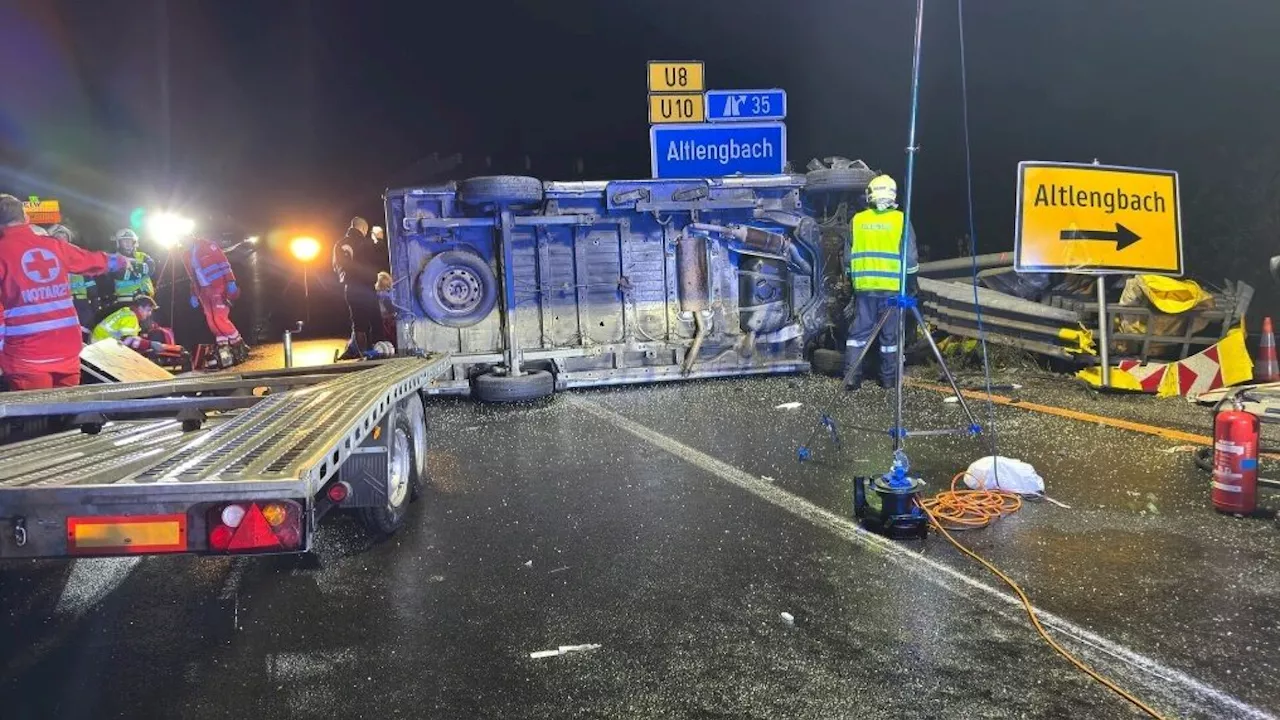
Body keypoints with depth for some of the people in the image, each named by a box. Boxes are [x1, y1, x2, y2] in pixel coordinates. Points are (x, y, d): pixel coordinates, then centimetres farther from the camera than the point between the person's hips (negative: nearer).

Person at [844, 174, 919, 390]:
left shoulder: (857, 220, 5)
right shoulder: (900, 220, -2)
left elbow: (849, 256, 11)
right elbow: (910, 257, -1)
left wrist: (851, 281, 22)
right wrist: (911, 283, 11)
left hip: (864, 286, 2)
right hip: (892, 287, -2)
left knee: (860, 330, 6)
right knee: (890, 334, 6)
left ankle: (851, 376, -2)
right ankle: (889, 378, 12)